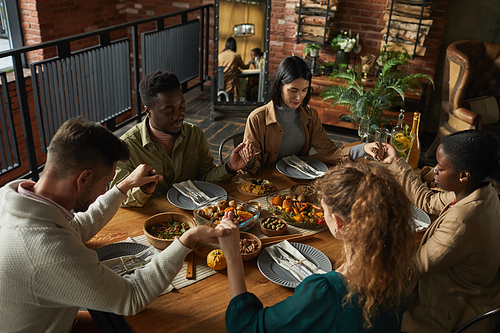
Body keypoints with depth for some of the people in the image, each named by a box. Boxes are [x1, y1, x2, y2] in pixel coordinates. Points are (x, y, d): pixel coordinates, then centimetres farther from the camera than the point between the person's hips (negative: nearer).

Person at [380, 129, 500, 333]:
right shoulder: (483, 192, -8)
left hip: (454, 316, -8)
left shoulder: (461, 223, -37)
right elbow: (428, 201, 7)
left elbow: (413, 269, -28)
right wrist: (396, 162, 10)